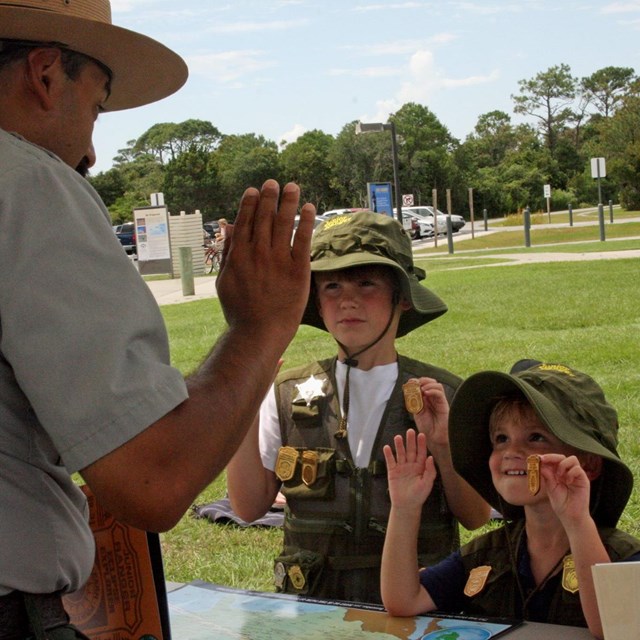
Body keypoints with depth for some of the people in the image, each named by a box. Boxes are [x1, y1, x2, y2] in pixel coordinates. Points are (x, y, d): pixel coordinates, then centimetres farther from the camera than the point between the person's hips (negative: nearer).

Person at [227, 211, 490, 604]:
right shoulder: (289, 395, 3)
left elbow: (475, 518, 3)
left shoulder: (444, 396, 1)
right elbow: (250, 508, 3)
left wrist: (444, 444, -13)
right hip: (312, 604, 0)